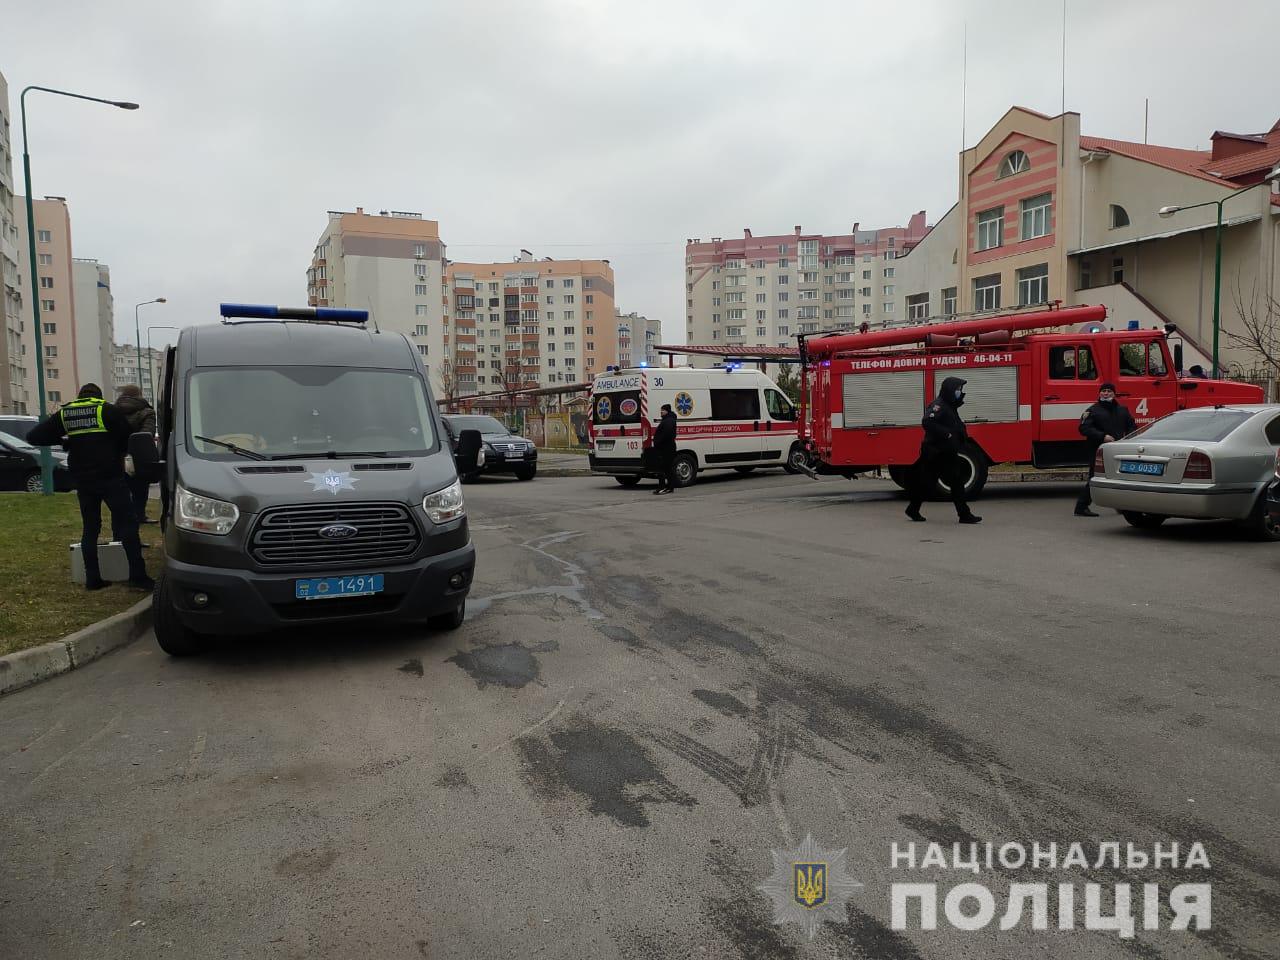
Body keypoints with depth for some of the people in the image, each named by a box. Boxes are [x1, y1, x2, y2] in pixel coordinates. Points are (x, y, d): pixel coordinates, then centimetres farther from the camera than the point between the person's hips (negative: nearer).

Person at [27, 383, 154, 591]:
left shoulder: (64, 414, 7)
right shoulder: (107, 410, -5)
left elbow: (33, 437, 4)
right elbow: (126, 437, -3)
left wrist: (65, 440, 14)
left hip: (83, 480, 5)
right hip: (111, 478, -4)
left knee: (90, 529, 13)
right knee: (127, 524, -4)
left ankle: (92, 578, 12)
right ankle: (137, 575, -10)